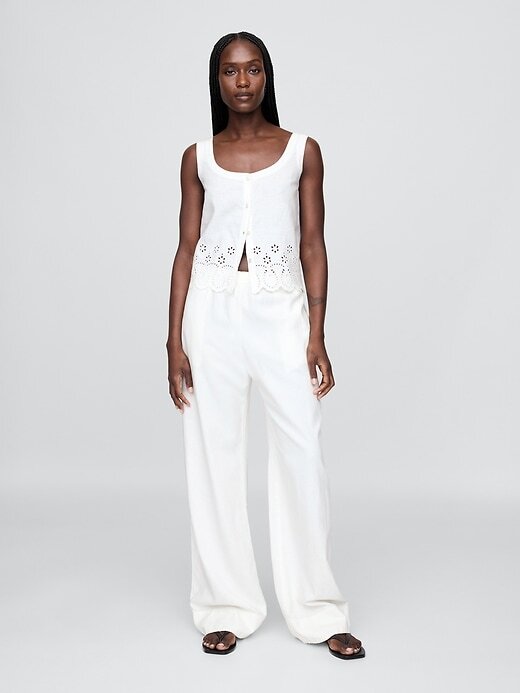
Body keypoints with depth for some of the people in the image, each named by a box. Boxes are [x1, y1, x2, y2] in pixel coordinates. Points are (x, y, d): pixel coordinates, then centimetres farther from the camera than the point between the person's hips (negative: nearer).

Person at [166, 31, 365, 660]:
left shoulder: (303, 150, 7)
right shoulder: (198, 157, 9)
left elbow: (313, 246, 4)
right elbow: (187, 249, 7)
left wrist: (317, 335, -5)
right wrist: (175, 342, -1)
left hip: (281, 307, -1)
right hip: (213, 308, 1)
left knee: (302, 455, -3)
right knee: (215, 457, 3)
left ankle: (316, 609, 10)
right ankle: (227, 607, 15)